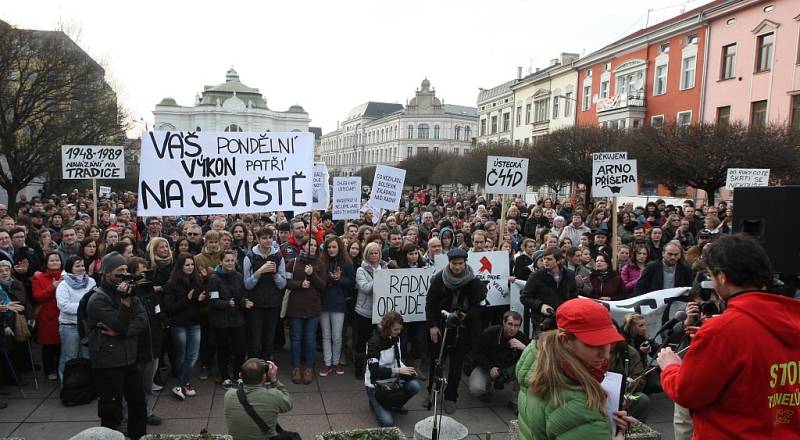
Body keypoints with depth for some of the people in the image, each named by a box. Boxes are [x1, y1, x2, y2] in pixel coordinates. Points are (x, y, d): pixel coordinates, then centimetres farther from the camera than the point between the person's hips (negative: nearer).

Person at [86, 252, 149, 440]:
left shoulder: (128, 291, 8)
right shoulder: (97, 299, -12)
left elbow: (142, 321, -3)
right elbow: (121, 325, -20)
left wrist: (119, 332, -17)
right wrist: (125, 301, -30)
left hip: (129, 358, 7)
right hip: (108, 362, -7)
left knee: (139, 403, 17)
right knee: (111, 410, 0)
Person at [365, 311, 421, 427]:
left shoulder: (395, 338, -2)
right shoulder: (374, 342, -22)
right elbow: (374, 371, -25)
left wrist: (405, 369, -7)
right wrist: (398, 370, -27)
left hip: (393, 379, 6)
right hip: (376, 384, -6)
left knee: (414, 386, -22)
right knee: (387, 422, -17)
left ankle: (395, 405, 7)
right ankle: (375, 403, 15)